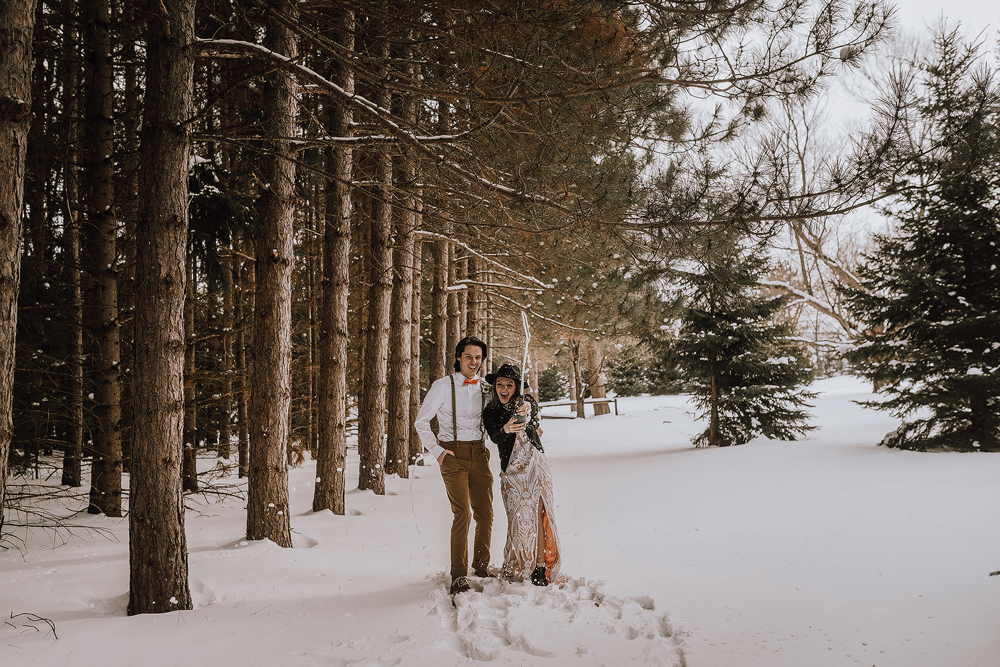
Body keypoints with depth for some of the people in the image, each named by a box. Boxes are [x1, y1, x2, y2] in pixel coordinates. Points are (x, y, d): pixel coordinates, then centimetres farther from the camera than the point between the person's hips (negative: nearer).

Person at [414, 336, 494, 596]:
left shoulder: (485, 387, 11)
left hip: (478, 452, 4)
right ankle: (459, 575, -7)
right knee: (462, 513, -14)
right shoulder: (442, 386, -1)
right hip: (453, 454, -4)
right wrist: (436, 451, -4)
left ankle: (481, 564, 24)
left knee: (485, 513, 5)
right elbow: (421, 421, 3)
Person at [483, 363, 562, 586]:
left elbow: (534, 409, -20)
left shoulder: (527, 402, 4)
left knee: (541, 514, -7)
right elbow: (495, 437, -11)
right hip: (511, 471, 0)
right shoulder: (490, 412, 6)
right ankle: (514, 571, 7)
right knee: (519, 518, -7)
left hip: (536, 467, 0)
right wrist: (506, 429, -35)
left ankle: (541, 568, 1)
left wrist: (526, 409, -44)